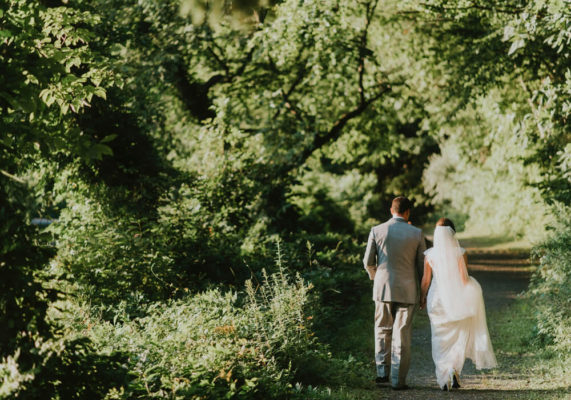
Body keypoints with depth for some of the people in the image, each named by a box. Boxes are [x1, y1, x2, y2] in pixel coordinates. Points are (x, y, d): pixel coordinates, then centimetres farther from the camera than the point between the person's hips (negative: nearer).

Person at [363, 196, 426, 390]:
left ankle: (382, 372, 11)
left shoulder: (377, 231, -3)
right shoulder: (416, 234, -3)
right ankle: (398, 379, 3)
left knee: (383, 331, 17)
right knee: (402, 335, 4)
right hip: (407, 290, -1)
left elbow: (368, 262, 1)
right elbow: (422, 264, 1)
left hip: (383, 287, 1)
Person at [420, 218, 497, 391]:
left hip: (437, 300, 0)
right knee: (458, 338, 14)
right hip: (457, 300, 0)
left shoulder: (430, 255, -5)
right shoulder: (460, 253, -8)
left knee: (441, 340, 9)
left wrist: (422, 298, 12)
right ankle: (455, 371, -3)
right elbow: (464, 278, -9)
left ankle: (444, 378, 3)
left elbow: (426, 280, -2)